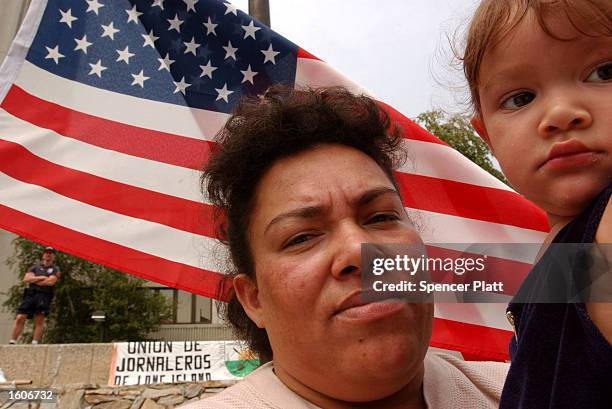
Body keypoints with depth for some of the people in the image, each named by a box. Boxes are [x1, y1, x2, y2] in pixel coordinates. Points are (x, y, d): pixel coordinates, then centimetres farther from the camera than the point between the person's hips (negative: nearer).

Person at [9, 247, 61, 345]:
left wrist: (34, 280, 3)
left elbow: (51, 282, -5)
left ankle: (35, 343, -12)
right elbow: (26, 279, 6)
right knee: (20, 318, -6)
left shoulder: (55, 269, 12)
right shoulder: (35, 267, 21)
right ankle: (12, 342, -2)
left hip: (44, 295, -2)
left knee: (39, 320, -10)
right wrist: (41, 277, -3)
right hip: (30, 294, 2)